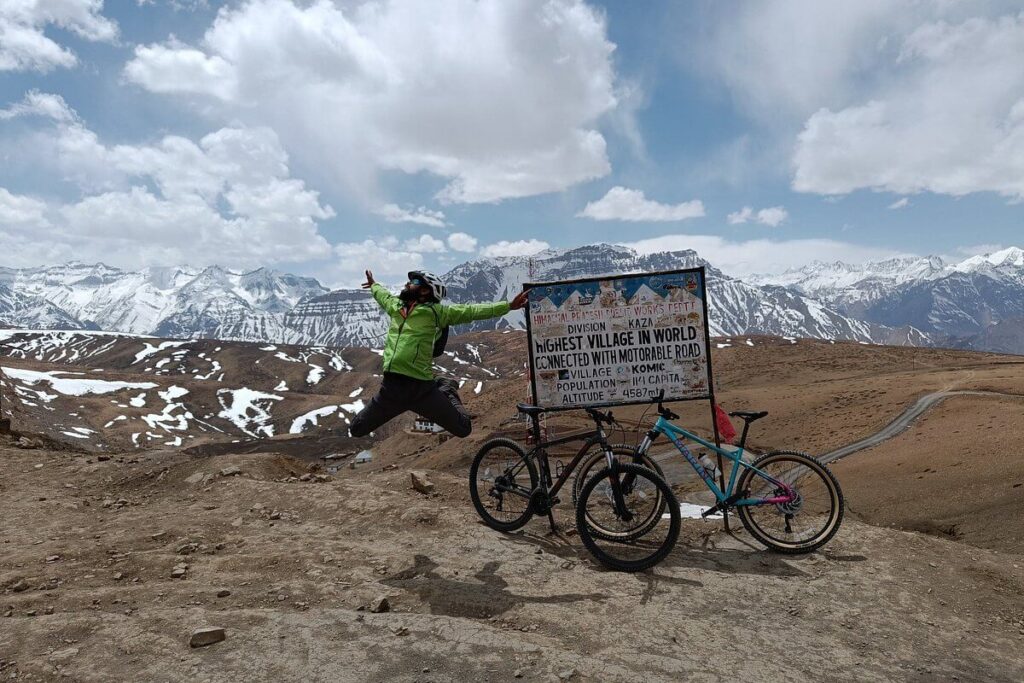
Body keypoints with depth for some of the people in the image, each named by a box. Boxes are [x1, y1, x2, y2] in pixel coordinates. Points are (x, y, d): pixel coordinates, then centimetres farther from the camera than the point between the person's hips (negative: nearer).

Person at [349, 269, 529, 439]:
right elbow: (383, 295, 35)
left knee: (464, 429, 2)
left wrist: (509, 305, -7)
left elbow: (471, 311, -3)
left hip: (421, 389, -4)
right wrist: (373, 285, 55)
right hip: (391, 387, 4)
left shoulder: (436, 311, -2)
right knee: (356, 429, 14)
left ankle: (447, 391, 29)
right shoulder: (395, 306, 12)